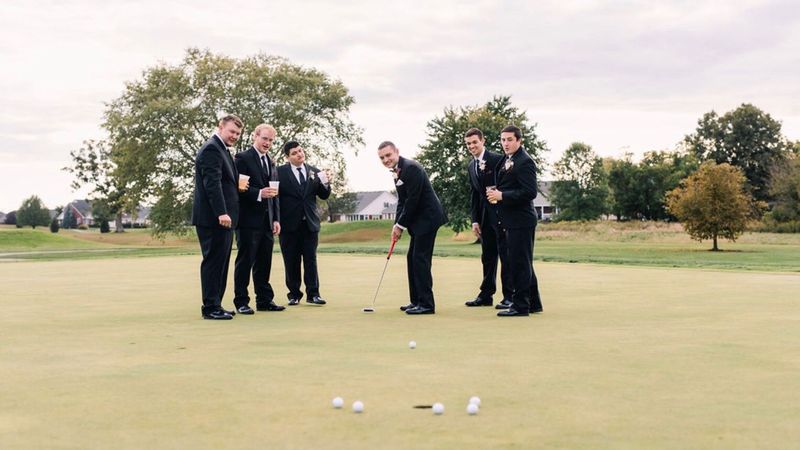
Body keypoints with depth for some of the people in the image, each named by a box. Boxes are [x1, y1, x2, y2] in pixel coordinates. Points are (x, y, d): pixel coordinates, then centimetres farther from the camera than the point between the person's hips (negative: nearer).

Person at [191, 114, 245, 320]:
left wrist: (240, 185, 10)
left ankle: (215, 305, 19)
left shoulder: (221, 150, 21)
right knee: (213, 261, -7)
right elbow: (212, 183, -22)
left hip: (222, 218, 10)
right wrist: (221, 213, -27)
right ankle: (210, 308, -2)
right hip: (213, 218, -10)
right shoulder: (211, 149, -12)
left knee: (219, 263, 13)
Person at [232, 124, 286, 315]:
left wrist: (276, 219, 13)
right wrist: (259, 193, -25)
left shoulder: (271, 162, 19)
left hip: (267, 221, 7)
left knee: (264, 262, 10)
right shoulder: (242, 158, -5)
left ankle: (265, 300, 16)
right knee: (245, 261, -2)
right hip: (249, 219, -7)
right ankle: (241, 302, 3)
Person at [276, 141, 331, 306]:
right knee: (291, 261, 5)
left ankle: (312, 294, 7)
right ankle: (294, 294, 13)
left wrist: (325, 183, -10)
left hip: (310, 222, 2)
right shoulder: (280, 172, -1)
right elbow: (276, 195, -5)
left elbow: (324, 195, 9)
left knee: (311, 259, 3)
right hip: (289, 223, -2)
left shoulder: (314, 172, 9)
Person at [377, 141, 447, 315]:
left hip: (427, 217, -10)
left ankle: (426, 304, -7)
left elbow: (413, 200, -20)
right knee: (412, 258, 12)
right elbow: (402, 201, 16)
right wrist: (397, 224, 4)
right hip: (418, 221, 10)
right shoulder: (397, 172, 14)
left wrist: (401, 225, -13)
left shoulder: (411, 168, -18)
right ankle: (416, 301, 20)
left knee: (420, 259, -11)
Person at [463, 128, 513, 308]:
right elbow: (473, 194, 15)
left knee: (505, 256, -2)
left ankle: (509, 296, 2)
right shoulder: (471, 166, 13)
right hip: (484, 217, 7)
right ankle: (486, 295, 18)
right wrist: (474, 220, 10)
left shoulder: (497, 159, -9)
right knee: (487, 257, 12)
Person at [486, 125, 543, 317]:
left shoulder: (525, 162, -13)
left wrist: (502, 196, -20)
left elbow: (530, 192, -20)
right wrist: (495, 193, 6)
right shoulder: (505, 161, 16)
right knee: (523, 264, 16)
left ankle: (520, 305, 0)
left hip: (521, 220, -10)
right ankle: (533, 303, 25)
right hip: (511, 221, 10)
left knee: (519, 263, -6)